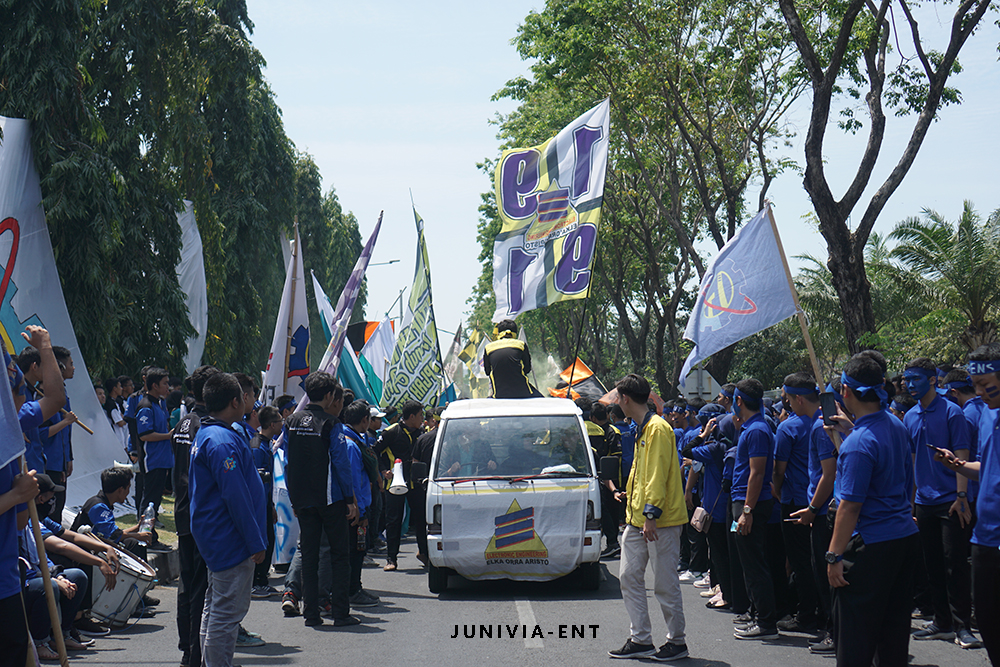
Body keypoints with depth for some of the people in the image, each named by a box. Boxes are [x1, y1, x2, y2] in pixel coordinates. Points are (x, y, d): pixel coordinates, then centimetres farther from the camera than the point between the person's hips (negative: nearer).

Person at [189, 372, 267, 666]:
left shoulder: (204, 434, 13)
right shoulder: (223, 441, -21)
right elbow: (236, 497, -24)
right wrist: (256, 542, -19)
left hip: (214, 539, 11)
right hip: (231, 541, -11)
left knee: (216, 607, 19)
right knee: (226, 612, -6)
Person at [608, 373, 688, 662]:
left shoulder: (657, 428, -14)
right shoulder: (642, 430, 16)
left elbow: (658, 476, -20)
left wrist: (651, 515, -22)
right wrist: (629, 495, 19)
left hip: (661, 521, -10)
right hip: (637, 519, 10)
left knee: (665, 584, -2)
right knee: (630, 578, 8)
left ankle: (677, 641, 9)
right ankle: (640, 640, 14)